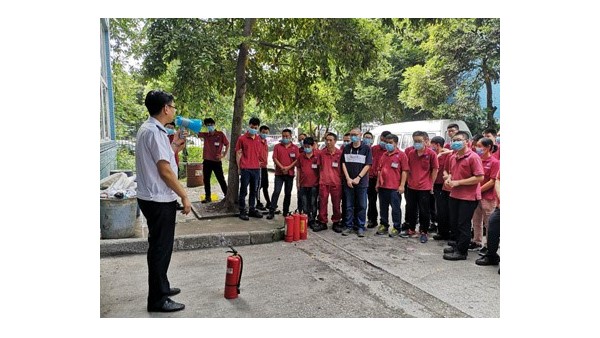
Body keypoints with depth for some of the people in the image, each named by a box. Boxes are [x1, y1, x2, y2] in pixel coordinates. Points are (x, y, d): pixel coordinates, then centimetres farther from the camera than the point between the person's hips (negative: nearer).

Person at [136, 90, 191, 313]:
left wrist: (173, 147, 15)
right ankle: (157, 300, 11)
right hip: (159, 200, -10)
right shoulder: (154, 131, -19)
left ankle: (161, 287, 35)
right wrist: (184, 196, -15)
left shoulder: (148, 129, 14)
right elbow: (165, 171, -22)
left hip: (154, 198, 10)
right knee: (160, 247, -1)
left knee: (160, 246, 20)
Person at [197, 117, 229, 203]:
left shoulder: (220, 134, -3)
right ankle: (208, 197, 18)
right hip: (207, 161, 4)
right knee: (206, 180, 8)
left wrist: (223, 155, -4)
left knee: (221, 179, 2)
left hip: (216, 161, -4)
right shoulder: (205, 135, 7)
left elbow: (227, 144, 2)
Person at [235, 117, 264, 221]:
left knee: (254, 191, 13)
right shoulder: (242, 138, -3)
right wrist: (239, 167, -4)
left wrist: (260, 162, 12)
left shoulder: (259, 139, 10)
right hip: (245, 169, -5)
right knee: (243, 191, 1)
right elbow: (238, 153, -2)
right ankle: (242, 211, 9)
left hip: (256, 168, 5)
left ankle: (252, 210, 25)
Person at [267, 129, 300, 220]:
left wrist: (288, 167, -14)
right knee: (276, 192, -8)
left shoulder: (295, 147, 6)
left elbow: (297, 160, -2)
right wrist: (282, 167, -15)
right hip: (279, 173, -1)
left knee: (288, 193, 9)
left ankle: (286, 212, 19)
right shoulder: (277, 146, 6)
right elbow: (274, 158, -3)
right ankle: (271, 212, -6)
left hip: (290, 173, 1)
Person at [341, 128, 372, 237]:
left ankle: (360, 227, 13)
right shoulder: (346, 148, 7)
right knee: (349, 205, 7)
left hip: (362, 182, -2)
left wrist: (358, 178, -12)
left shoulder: (366, 148, -1)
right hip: (348, 181, 2)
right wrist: (348, 178, -6)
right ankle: (348, 226, 16)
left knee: (362, 205, 4)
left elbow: (368, 165, -5)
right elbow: (343, 163, 5)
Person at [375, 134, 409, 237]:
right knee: (383, 207, 13)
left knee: (395, 208, 1)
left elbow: (404, 171, -7)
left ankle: (396, 228, 12)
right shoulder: (384, 155, 14)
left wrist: (402, 185, -12)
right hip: (383, 186, 6)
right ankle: (384, 225, 25)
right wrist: (378, 183, 14)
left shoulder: (401, 155, -3)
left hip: (395, 188, -6)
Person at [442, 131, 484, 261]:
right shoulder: (452, 158, 7)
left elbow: (480, 177, -21)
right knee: (454, 223, 18)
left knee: (463, 225, 2)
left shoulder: (473, 157, -16)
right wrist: (448, 178, 0)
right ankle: (457, 244, 36)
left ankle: (461, 251, 15)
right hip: (454, 195, 8)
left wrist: (458, 182, -21)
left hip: (468, 197, -8)